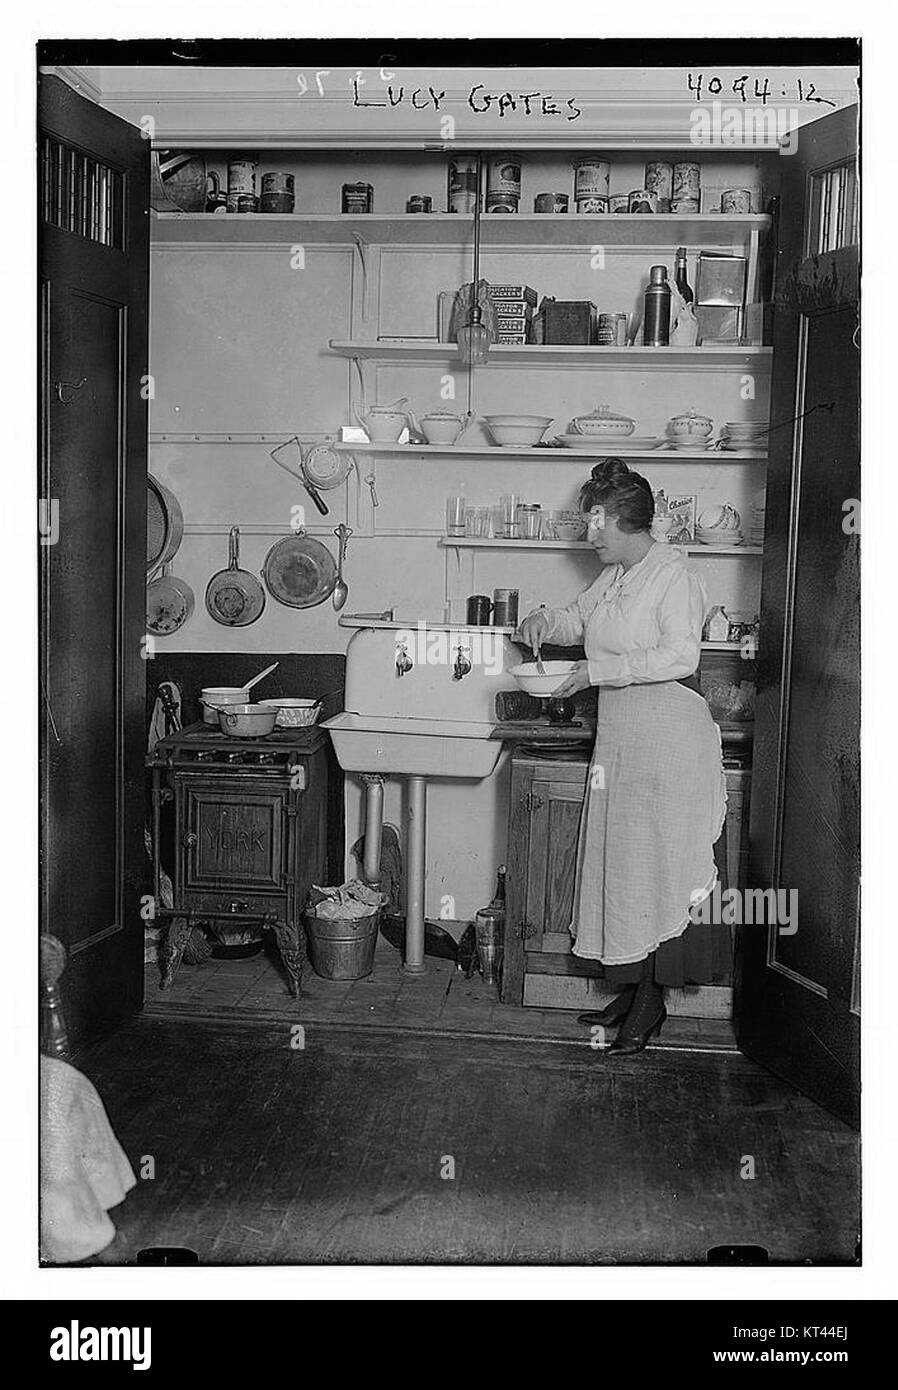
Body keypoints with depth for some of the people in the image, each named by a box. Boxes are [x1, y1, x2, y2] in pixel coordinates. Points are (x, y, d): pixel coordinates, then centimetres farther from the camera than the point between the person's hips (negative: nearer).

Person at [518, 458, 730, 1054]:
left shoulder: (673, 575, -12)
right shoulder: (613, 577, 13)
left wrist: (599, 670, -20)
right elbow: (579, 619, 29)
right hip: (620, 738, 9)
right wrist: (546, 621, 7)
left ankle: (652, 1001, 6)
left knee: (657, 864, -3)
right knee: (620, 864, 10)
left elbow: (680, 656, -22)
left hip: (668, 740, -9)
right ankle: (633, 988, 19)